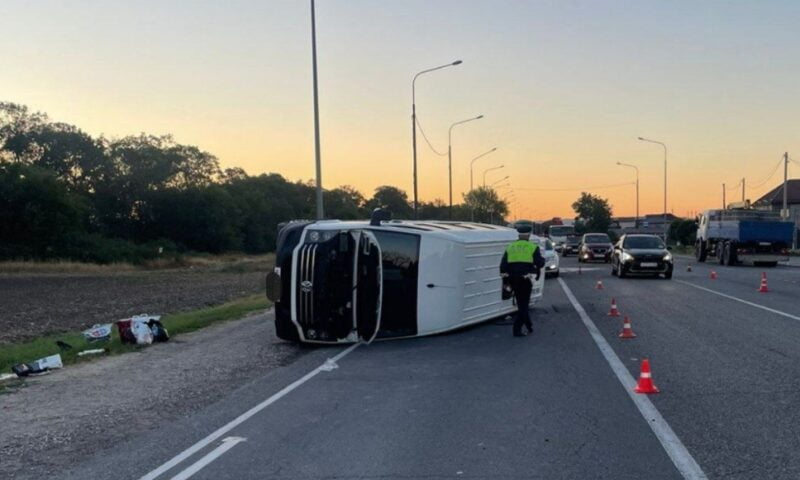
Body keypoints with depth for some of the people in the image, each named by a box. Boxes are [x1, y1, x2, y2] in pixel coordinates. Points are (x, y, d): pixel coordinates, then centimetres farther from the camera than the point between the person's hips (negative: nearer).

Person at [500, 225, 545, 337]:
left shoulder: (510, 247, 7)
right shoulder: (533, 247, -4)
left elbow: (503, 265, 2)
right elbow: (540, 263, -11)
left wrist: (506, 278, 8)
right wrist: (543, 259, 11)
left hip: (514, 280, 4)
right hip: (526, 280, -4)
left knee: (521, 304, 19)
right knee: (523, 305, 2)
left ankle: (529, 326, 28)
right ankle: (517, 329, -4)